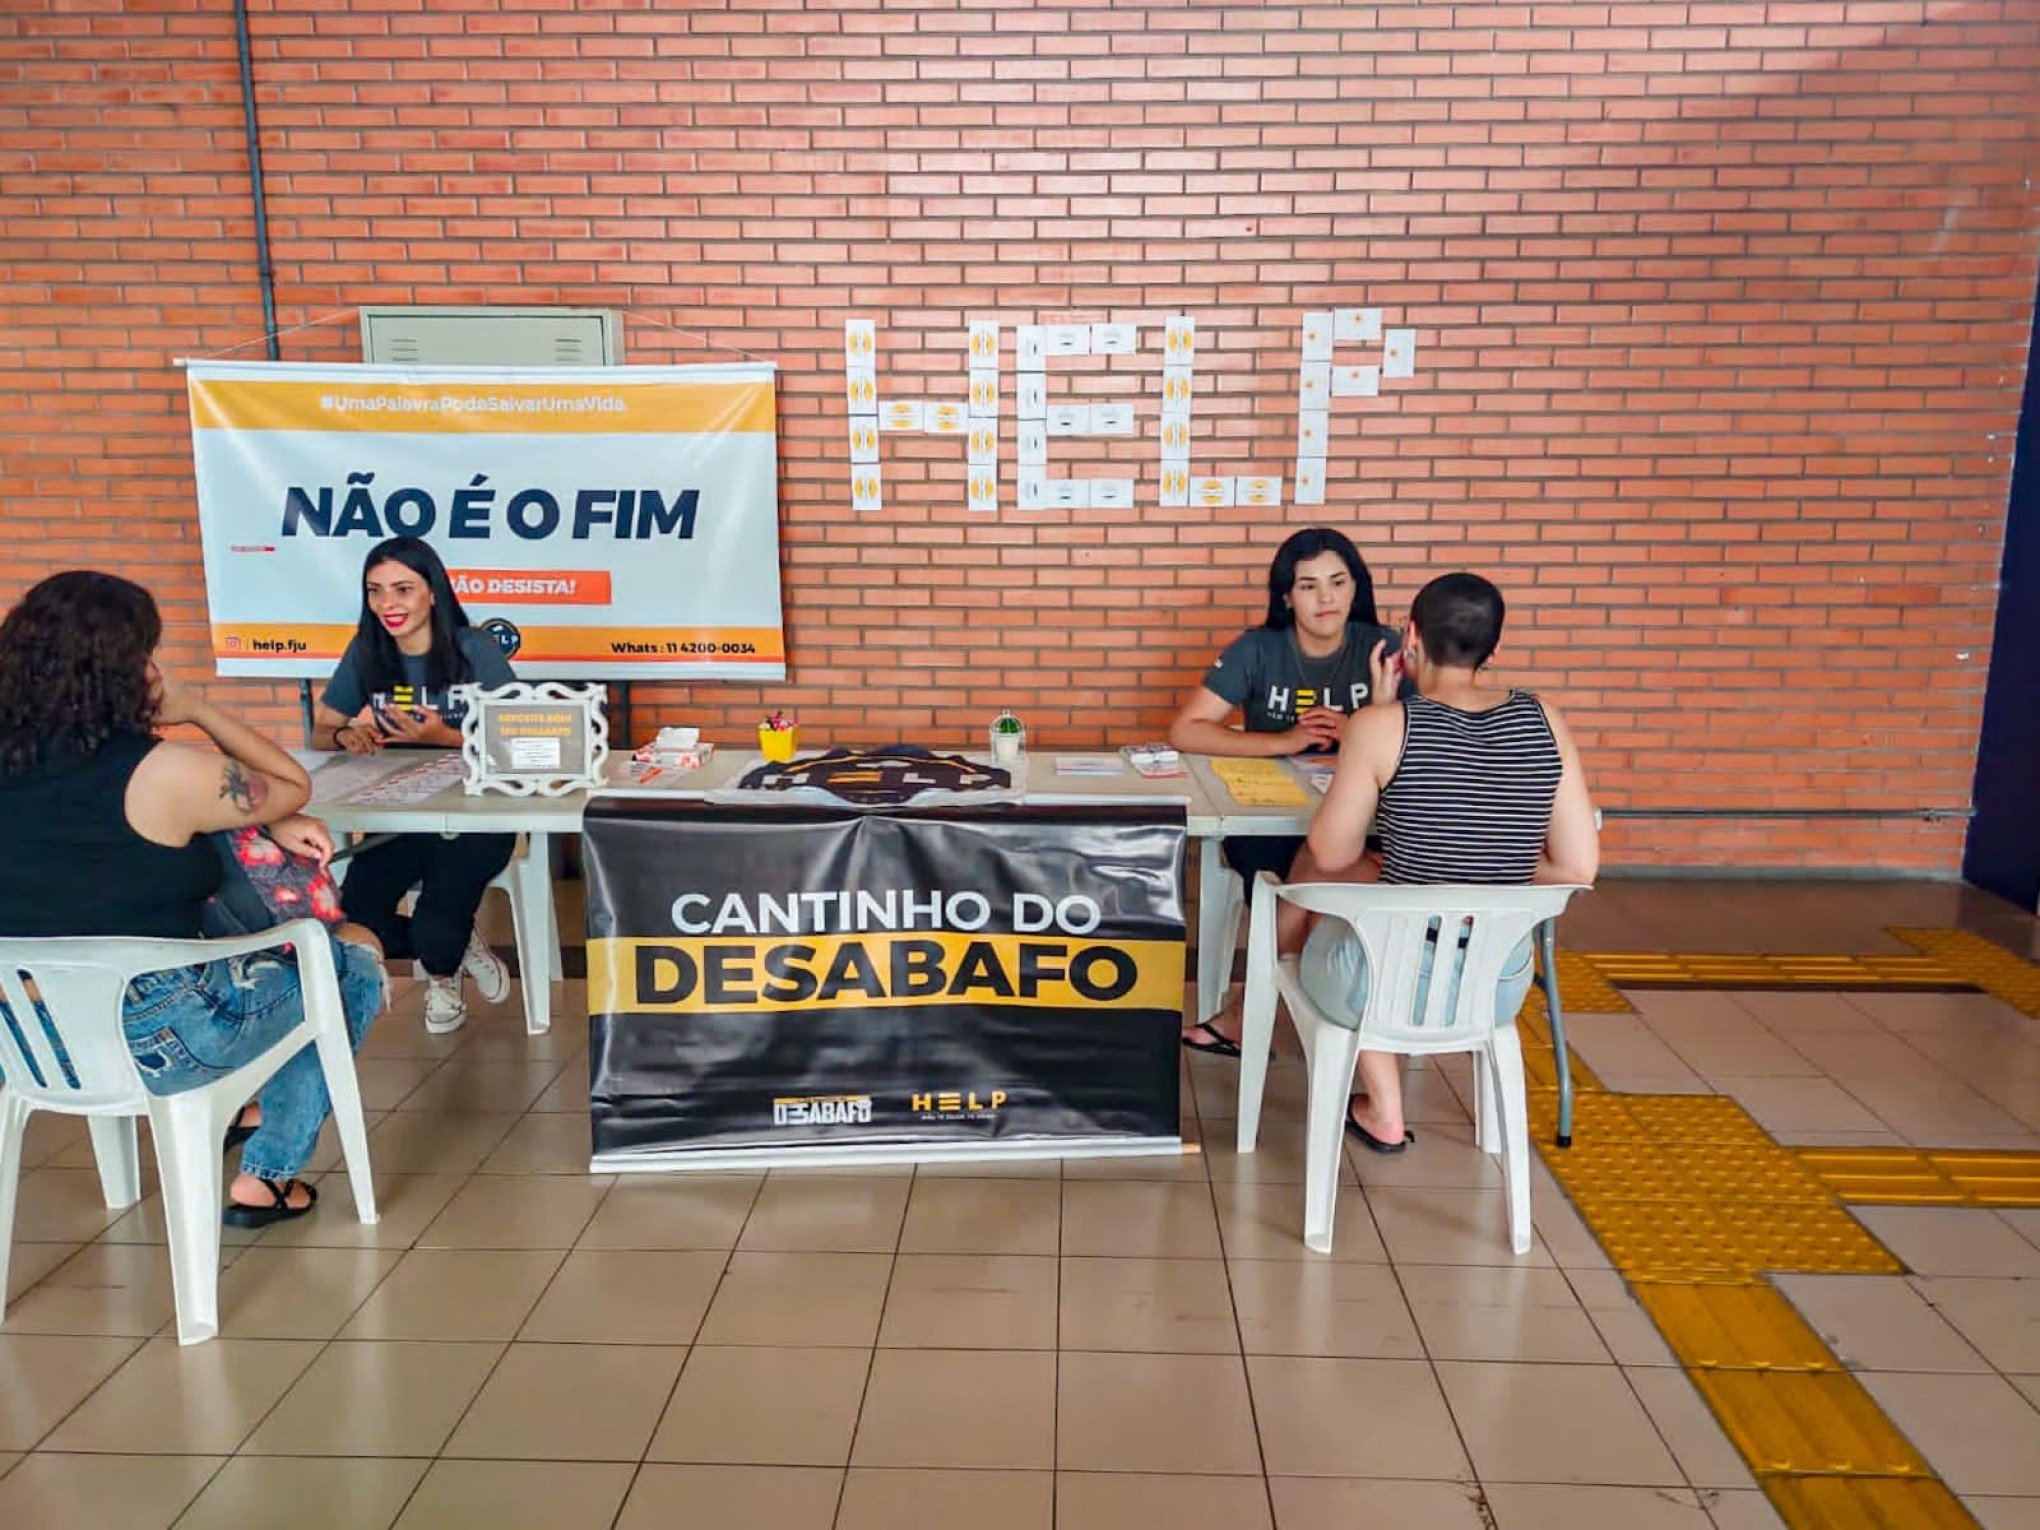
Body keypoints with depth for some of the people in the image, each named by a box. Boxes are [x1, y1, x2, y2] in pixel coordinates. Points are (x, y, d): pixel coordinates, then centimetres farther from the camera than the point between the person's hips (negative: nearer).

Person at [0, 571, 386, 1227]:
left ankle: (240, 1107, 38)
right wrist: (196, 709, 0)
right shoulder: (165, 772, -22)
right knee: (356, 955, 14)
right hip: (150, 1041, -7)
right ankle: (267, 1174, 20)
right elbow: (295, 786, -4)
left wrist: (270, 822, 5)